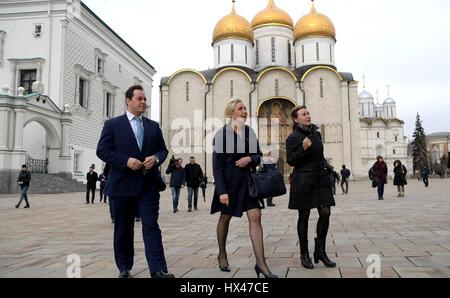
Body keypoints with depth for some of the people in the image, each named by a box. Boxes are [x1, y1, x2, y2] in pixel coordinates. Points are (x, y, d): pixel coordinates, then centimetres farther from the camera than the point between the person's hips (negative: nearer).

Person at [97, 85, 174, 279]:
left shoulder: (153, 126, 12)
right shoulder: (113, 124, 2)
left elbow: (163, 149, 14)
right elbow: (102, 151, -4)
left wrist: (156, 158, -9)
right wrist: (126, 161, -17)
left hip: (149, 183, 2)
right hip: (123, 184, -1)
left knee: (151, 226, -5)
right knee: (123, 228, 10)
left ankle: (158, 270, -6)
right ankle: (124, 269, 23)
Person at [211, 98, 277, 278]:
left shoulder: (250, 132, 4)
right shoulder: (222, 134, -9)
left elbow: (258, 156, 13)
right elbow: (217, 165, -11)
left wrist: (249, 158, -11)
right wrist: (221, 191, -17)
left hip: (248, 179, 4)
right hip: (229, 181, -4)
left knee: (255, 217, -7)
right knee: (225, 218, 12)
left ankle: (261, 263, -5)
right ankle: (222, 254, 33)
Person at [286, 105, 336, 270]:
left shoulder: (316, 134, 13)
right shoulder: (293, 138, -6)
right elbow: (291, 161, -10)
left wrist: (325, 167, 19)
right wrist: (303, 148, -22)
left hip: (320, 178, 6)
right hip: (303, 180, -6)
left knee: (325, 213, 0)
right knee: (304, 216, 2)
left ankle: (320, 251, 14)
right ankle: (304, 254, 14)